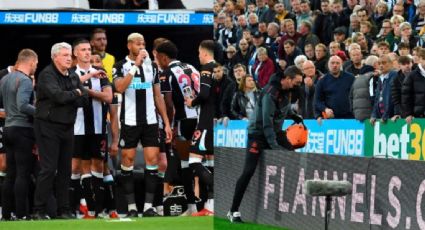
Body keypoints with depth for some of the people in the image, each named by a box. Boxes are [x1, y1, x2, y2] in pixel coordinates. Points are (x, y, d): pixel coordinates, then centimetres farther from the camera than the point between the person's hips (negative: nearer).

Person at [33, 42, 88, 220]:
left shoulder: (73, 78, 14)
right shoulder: (47, 75, -9)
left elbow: (84, 96, 2)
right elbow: (57, 95, -22)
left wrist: (66, 97, -13)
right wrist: (75, 93, -6)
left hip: (67, 128, 7)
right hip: (48, 126, -7)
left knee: (65, 170, 7)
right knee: (48, 169, -10)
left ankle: (63, 210, 13)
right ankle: (39, 211, -6)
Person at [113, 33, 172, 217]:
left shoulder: (151, 66, 11)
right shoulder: (121, 66, -2)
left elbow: (158, 96, 14)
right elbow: (120, 88, -21)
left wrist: (167, 122, 9)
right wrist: (136, 65, -22)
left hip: (150, 121, 3)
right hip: (130, 121, -3)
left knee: (152, 159, -4)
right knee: (127, 160, 0)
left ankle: (148, 206, -1)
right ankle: (131, 207, 7)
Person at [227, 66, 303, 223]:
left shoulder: (285, 91, 1)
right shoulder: (270, 93, -25)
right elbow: (267, 121, -28)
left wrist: (294, 116, 1)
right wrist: (273, 145, -30)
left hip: (274, 132, 9)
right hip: (258, 133, -9)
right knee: (248, 172, -11)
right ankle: (233, 211, -6)